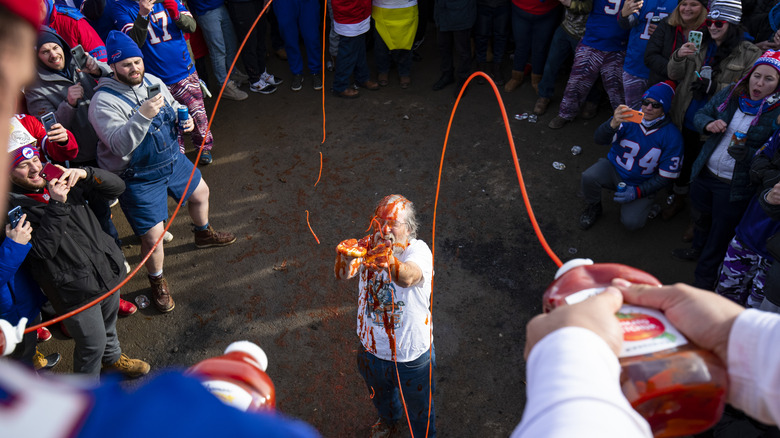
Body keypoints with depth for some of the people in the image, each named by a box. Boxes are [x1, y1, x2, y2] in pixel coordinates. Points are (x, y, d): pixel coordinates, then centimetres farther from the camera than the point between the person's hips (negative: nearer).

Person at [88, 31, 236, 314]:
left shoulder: (152, 81, -1)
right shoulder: (104, 102, -24)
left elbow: (174, 107, 16)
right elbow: (119, 145, -35)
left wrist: (184, 117, -8)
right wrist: (143, 116, -46)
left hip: (172, 159, 7)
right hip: (139, 179, -7)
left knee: (200, 193, 27)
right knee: (153, 235, -5)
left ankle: (204, 234, 59)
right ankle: (157, 283, 24)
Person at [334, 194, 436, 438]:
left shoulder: (418, 251, -26)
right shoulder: (369, 246, -13)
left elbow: (408, 277, -49)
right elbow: (343, 274, -31)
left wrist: (388, 259, -71)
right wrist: (345, 256, -55)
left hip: (412, 355, -4)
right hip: (372, 347, 4)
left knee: (419, 408, 22)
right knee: (380, 395, 34)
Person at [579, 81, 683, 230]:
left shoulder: (672, 136, -15)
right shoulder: (629, 117, -13)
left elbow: (666, 177, -10)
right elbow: (600, 139, -24)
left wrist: (637, 192, -19)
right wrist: (613, 124, -46)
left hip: (640, 185, -1)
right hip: (614, 168, 1)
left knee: (632, 223, -22)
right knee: (589, 177, -32)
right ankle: (593, 208, 3)